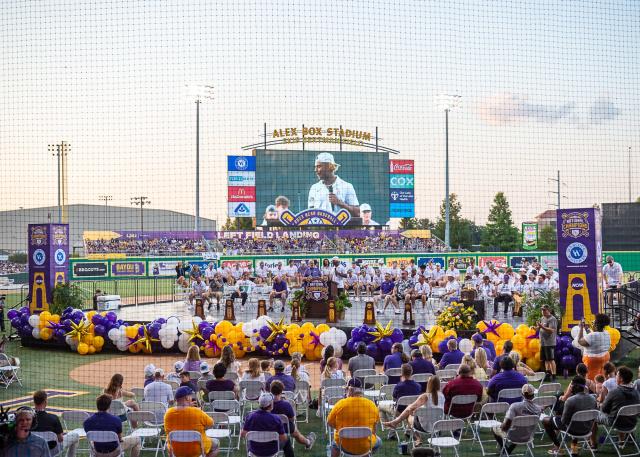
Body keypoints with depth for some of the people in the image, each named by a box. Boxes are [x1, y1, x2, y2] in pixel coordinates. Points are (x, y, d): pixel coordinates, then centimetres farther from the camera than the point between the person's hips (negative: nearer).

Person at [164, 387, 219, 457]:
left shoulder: (168, 413, -14)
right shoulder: (197, 412, -24)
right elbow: (211, 424, -9)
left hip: (176, 450, 3)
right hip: (197, 450, -3)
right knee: (215, 443, 26)